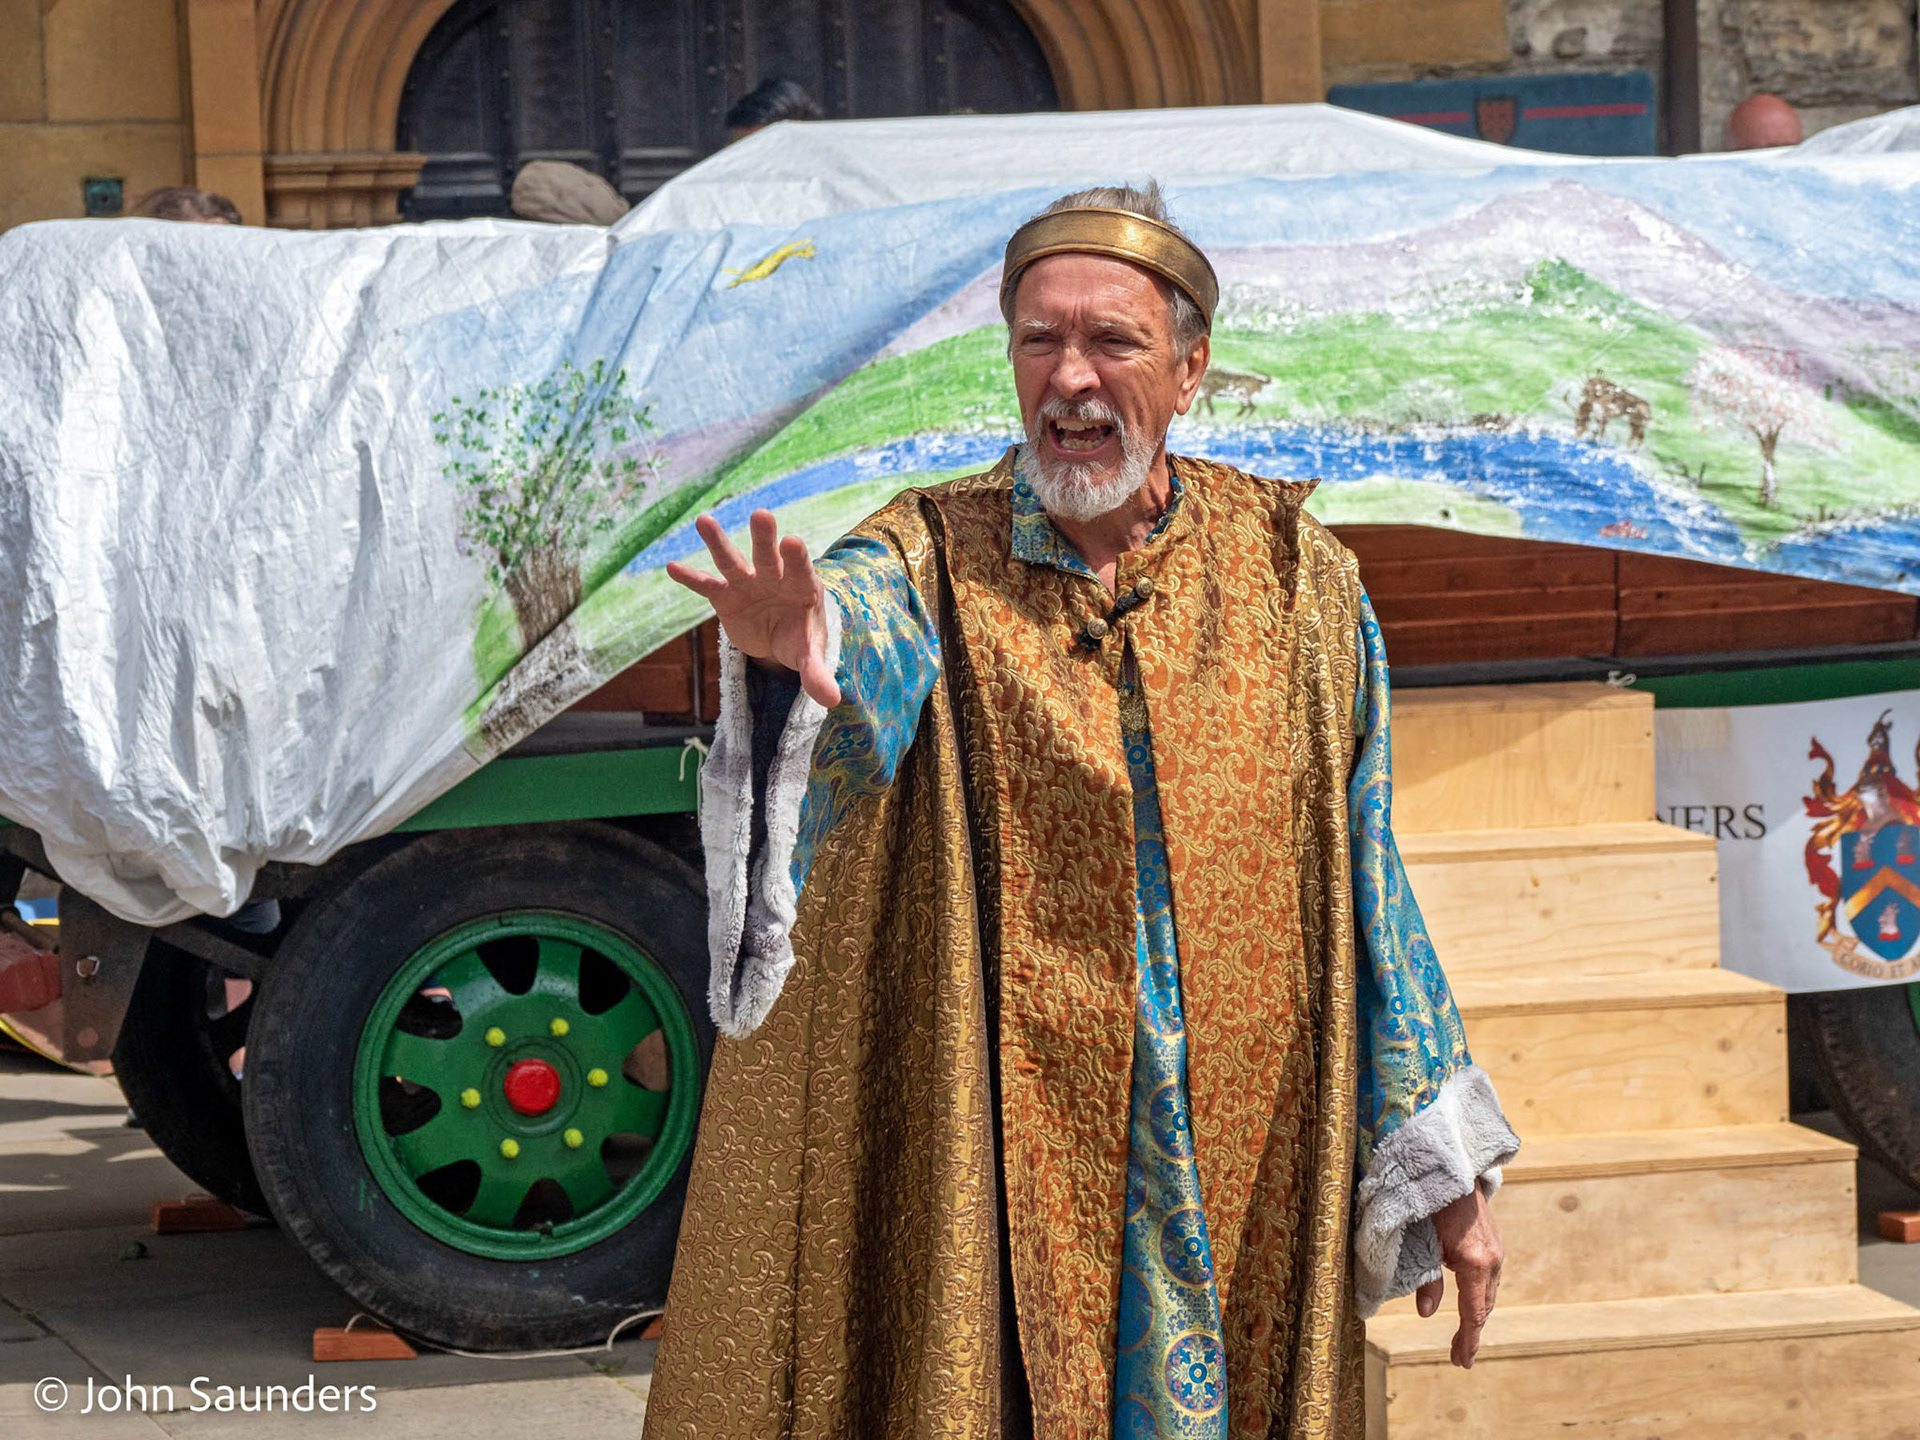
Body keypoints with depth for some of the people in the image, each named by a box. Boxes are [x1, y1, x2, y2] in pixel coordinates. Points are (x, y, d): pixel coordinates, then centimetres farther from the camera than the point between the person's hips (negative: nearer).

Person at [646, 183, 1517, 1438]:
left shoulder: (1294, 576, 2)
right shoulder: (933, 564, -3)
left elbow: (1363, 879, 8)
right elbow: (863, 662, -28)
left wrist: (1443, 1172, 9)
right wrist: (799, 642, -52)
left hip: (1249, 1187, 2)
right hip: (996, 1197, -2)